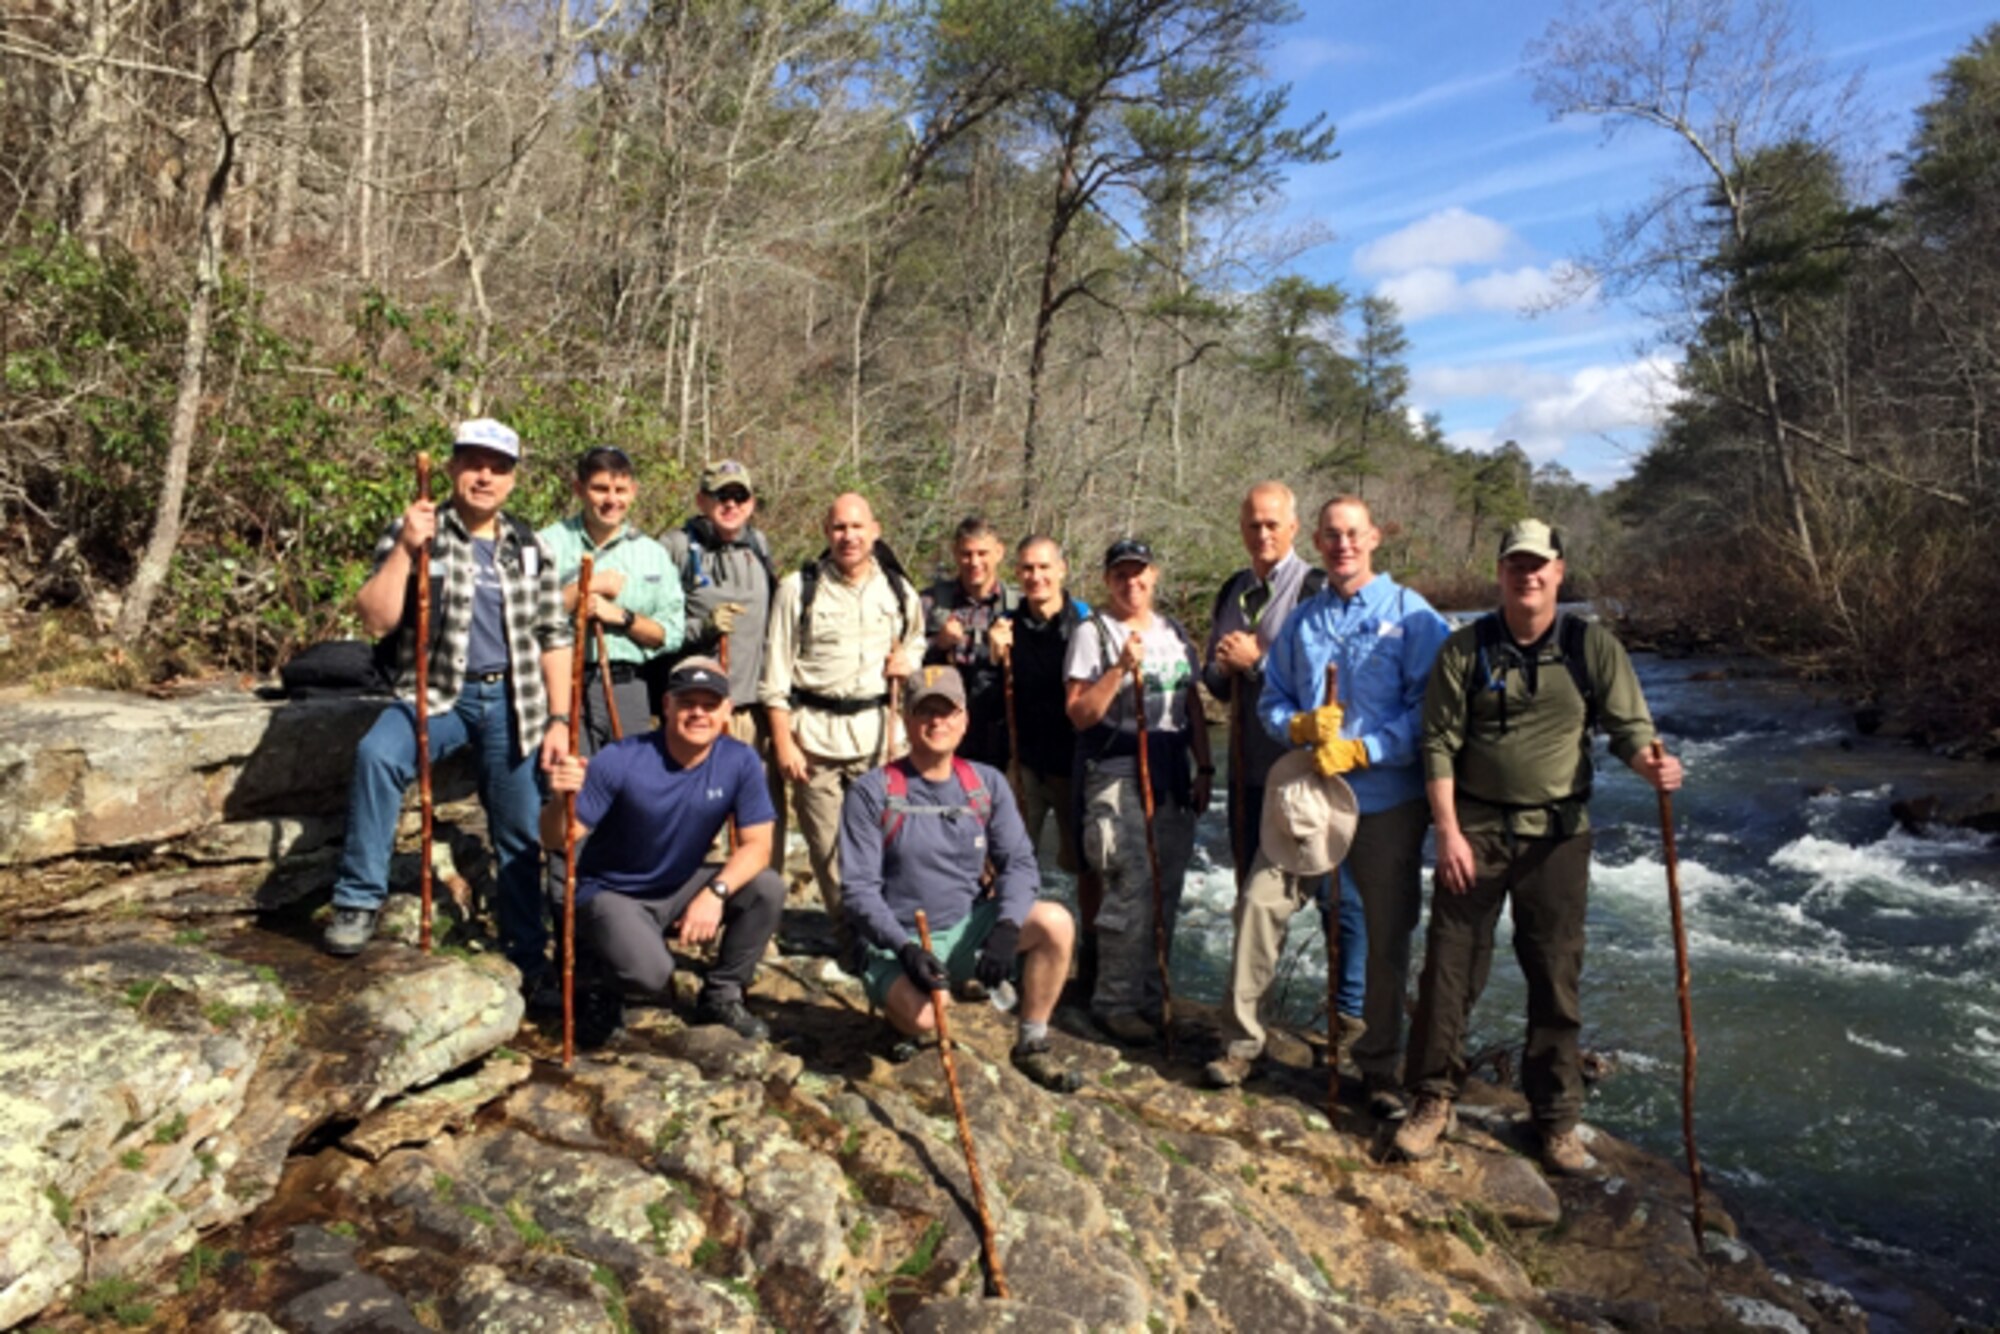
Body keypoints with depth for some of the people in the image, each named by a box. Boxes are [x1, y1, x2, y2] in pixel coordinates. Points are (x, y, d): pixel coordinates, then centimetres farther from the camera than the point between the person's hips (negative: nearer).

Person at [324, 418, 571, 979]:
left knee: (522, 836, 6)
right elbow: (376, 619, -10)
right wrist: (405, 549, -20)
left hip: (513, 702, 2)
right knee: (377, 753, -32)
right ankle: (359, 901, -17)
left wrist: (559, 719, 0)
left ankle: (529, 960, 22)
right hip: (437, 694, -2)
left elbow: (553, 636, 7)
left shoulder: (529, 547, 7)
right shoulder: (413, 533, 0)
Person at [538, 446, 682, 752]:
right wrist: (589, 586, -9)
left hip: (628, 686, 3)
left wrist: (621, 616, -8)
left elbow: (670, 634, 7)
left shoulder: (653, 553, 13)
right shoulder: (549, 544, 4)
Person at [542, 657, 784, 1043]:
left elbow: (757, 844, -13)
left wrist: (716, 891, -30)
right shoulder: (620, 761, -21)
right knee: (649, 975, -31)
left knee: (768, 887, -19)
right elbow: (555, 841, -19)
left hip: (682, 888, 4)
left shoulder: (740, 762, -12)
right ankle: (588, 971, 7)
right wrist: (561, 799, -41)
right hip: (612, 894, -4)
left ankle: (722, 997, 2)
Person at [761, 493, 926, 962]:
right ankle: (849, 938, 17)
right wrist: (783, 742, -7)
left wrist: (908, 657, 1)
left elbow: (916, 638, 25)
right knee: (828, 847, 3)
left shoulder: (898, 589, 7)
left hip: (874, 727, 2)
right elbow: (776, 674, -2)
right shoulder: (798, 589, -2)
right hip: (814, 732, -2)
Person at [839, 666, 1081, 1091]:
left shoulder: (987, 784, 3)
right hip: (898, 941, -4)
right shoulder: (872, 793, -8)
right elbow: (859, 889, -11)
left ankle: (1032, 1047, -2)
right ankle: (897, 996, 7)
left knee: (1055, 922, -19)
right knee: (922, 1016, -33)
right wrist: (904, 948, -25)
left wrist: (1006, 928, -20)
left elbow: (1019, 862, -1)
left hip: (969, 928, 4)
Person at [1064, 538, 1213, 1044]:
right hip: (1117, 774, -6)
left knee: (1166, 891, 7)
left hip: (1172, 775, 6)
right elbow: (1080, 714, -10)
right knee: (1133, 889, -11)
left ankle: (1150, 997, 21)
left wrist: (1204, 767, 12)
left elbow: (1192, 705, 19)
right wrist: (1122, 667, -20)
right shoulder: (1093, 632, -3)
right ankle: (1114, 1003, 2)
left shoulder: (1174, 633, 15)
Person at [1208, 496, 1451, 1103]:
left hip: (1387, 799, -3)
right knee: (1261, 900, -5)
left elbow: (1429, 707, -9)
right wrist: (1300, 725, -9)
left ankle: (1379, 1065, 25)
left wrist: (1362, 750, -18)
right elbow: (1272, 700, 12)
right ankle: (1244, 1038, 12)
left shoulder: (1412, 615, -3)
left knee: (1388, 930, 8)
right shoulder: (1303, 621, 11)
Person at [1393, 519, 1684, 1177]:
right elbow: (1439, 744, -3)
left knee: (1556, 979, 9)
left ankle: (1556, 1119, 24)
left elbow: (1628, 723, 0)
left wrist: (1649, 762, -24)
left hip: (1559, 834, 1)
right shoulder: (1464, 649, -2)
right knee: (1450, 968, 3)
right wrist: (1448, 831, -9)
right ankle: (1433, 1099, 19)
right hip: (1474, 829, -1)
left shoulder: (1593, 646, 0)